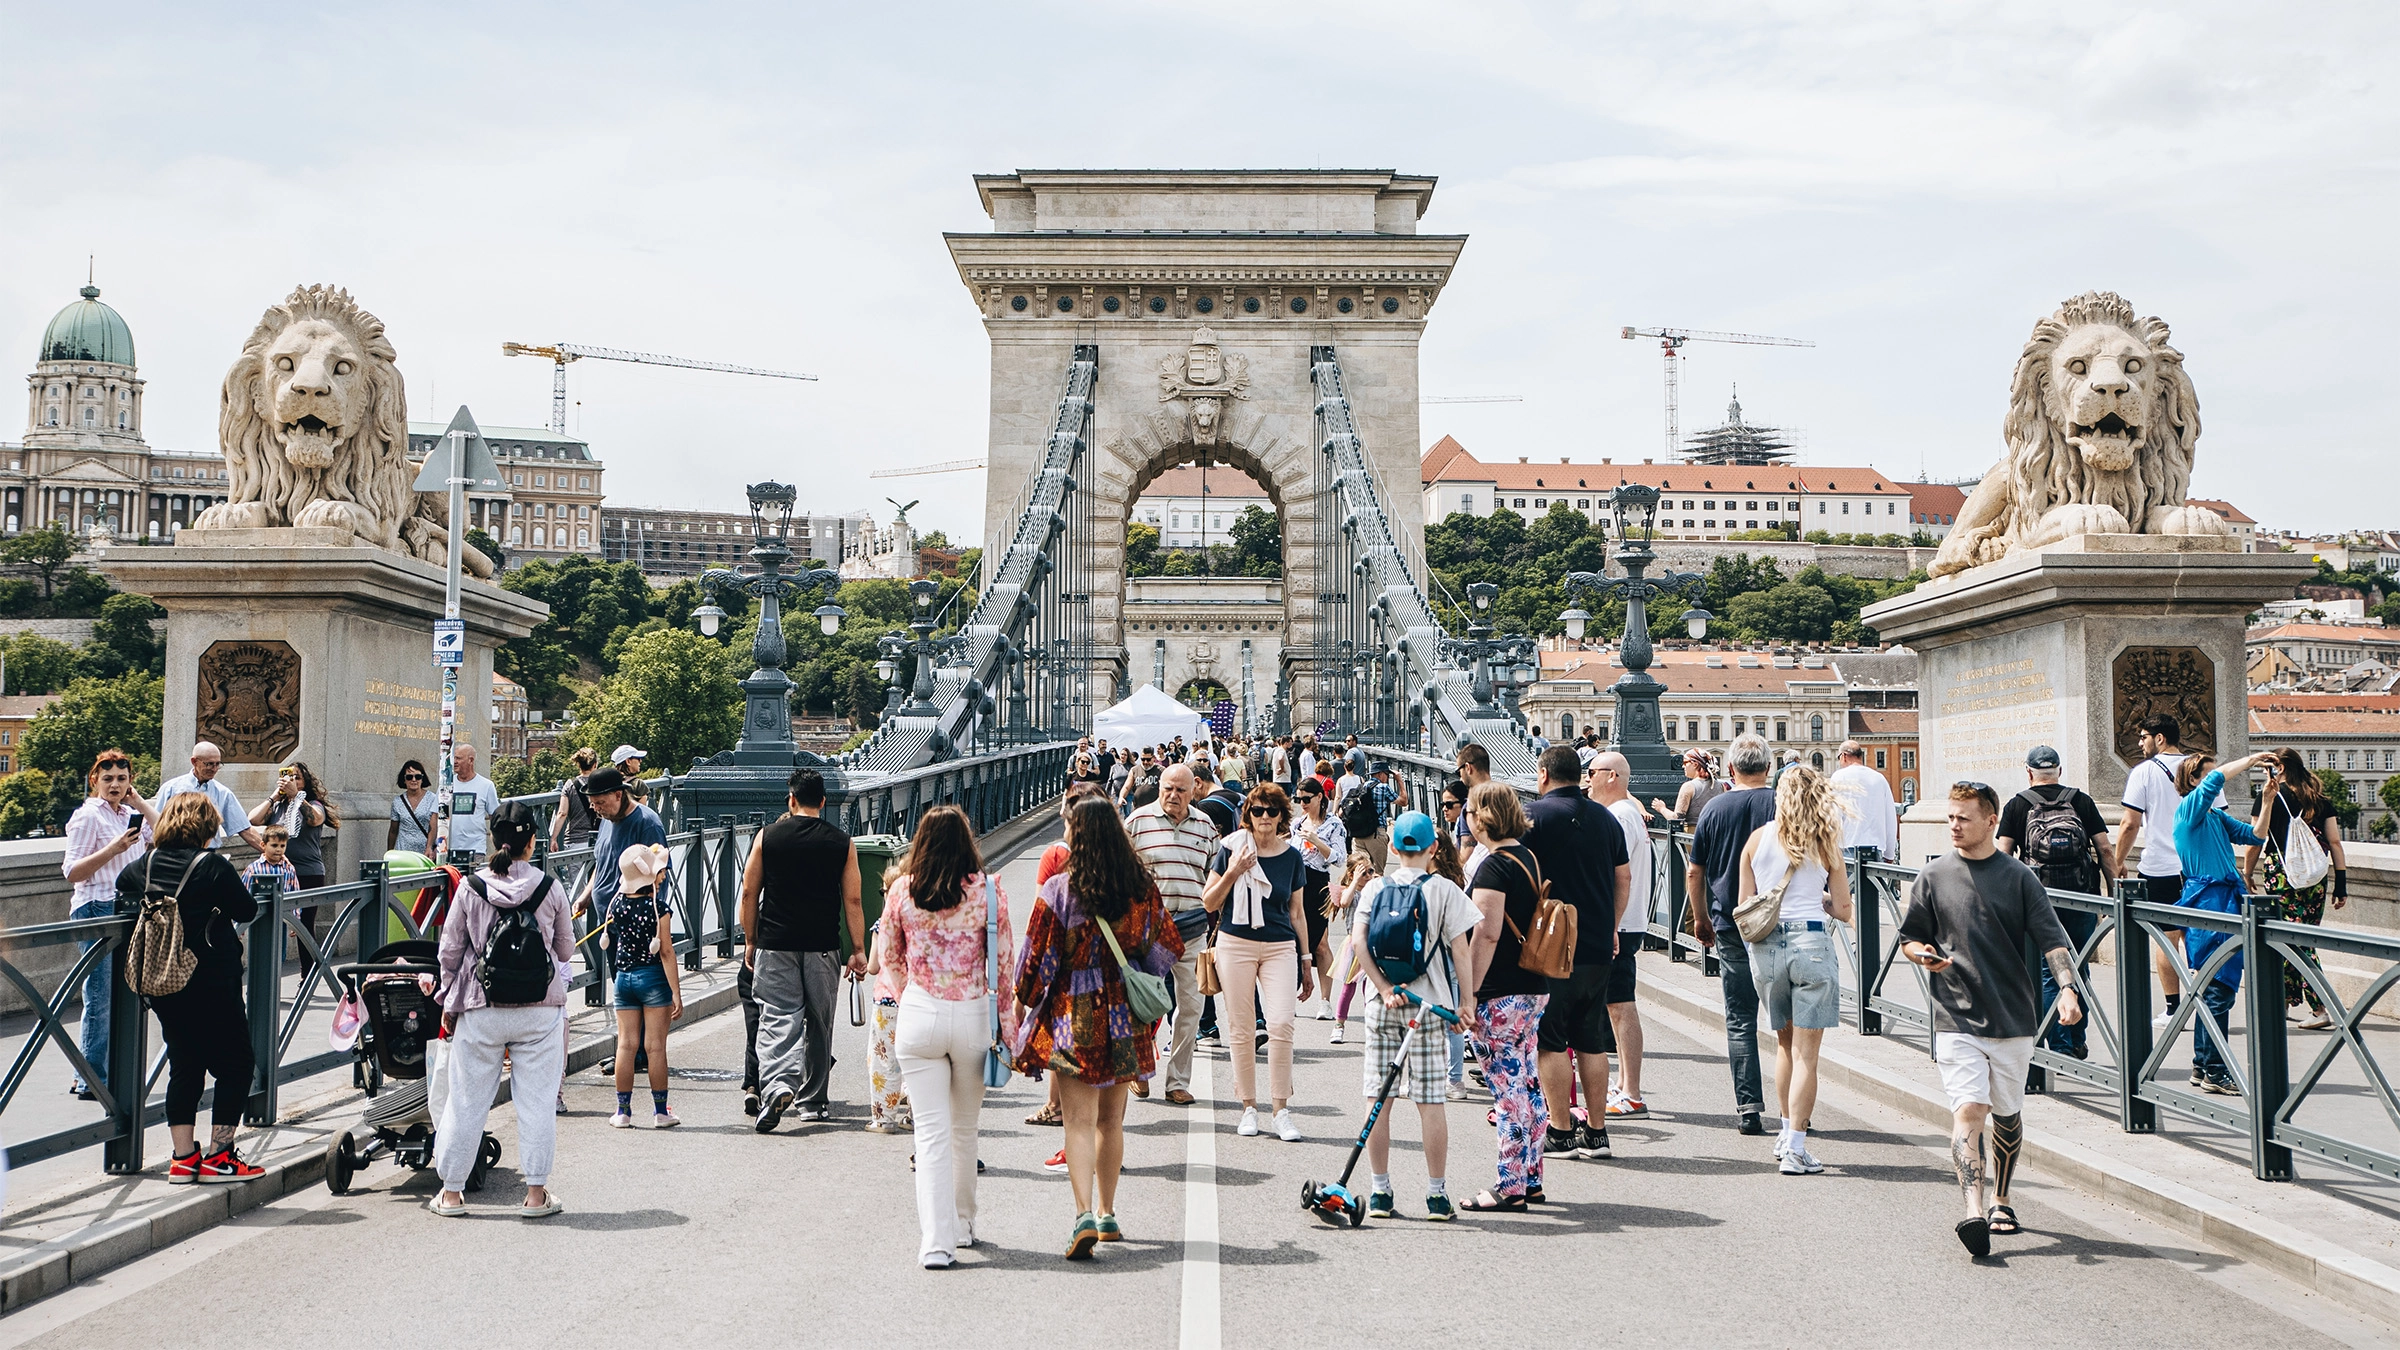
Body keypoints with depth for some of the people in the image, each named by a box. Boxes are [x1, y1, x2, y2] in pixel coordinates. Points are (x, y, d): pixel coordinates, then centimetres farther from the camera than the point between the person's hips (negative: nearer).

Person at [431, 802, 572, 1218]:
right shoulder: (549, 888, -4)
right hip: (539, 1008, 0)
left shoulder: (471, 887, -4)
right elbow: (566, 950, 6)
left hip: (481, 1009, 1)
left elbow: (450, 950, 2)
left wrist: (449, 1002, 14)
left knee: (467, 1100, 11)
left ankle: (451, 1192, 20)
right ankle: (536, 1193, 10)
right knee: (537, 1100, 6)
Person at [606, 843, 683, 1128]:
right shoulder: (658, 907, -14)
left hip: (624, 977, 4)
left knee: (626, 1044, 8)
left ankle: (623, 1111, 12)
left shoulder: (617, 904, -1)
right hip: (653, 978, -4)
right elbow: (666, 952, -15)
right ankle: (660, 1112, 8)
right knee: (655, 1046, 1)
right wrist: (676, 993, -12)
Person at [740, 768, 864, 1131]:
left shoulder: (767, 837, 0)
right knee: (819, 1024, 12)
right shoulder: (842, 843, 1)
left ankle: (778, 1084, -27)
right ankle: (814, 1102, 20)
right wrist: (858, 950, 5)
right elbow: (852, 900, 0)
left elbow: (749, 893, 3)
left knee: (777, 1018, -3)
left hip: (775, 945, -1)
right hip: (823, 948, 1)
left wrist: (750, 941, 13)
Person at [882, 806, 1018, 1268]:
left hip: (918, 1017, 0)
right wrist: (1009, 1024, 6)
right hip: (973, 1017, 0)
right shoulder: (988, 892, -5)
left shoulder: (900, 891, -2)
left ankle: (936, 1241, -5)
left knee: (931, 1133, 3)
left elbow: (889, 958, 10)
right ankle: (963, 1225, 33)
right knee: (965, 1130, 18)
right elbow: (1004, 964, -3)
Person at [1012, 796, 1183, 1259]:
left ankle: (1085, 1215, -19)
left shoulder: (1060, 888, -11)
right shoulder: (1144, 889, 1)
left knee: (1079, 1121, -5)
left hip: (1073, 1016, -4)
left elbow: (1038, 957, -8)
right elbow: (1166, 950, 11)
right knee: (1111, 1121, 16)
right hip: (1124, 1018, 4)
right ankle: (1107, 1215, 25)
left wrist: (1024, 1002, 7)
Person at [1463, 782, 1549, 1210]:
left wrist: (1468, 993, -16)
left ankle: (1510, 1188, 0)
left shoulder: (1494, 865, -15)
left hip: (1502, 994, -9)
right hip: (1535, 988, 9)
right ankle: (1531, 1180, 21)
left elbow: (1487, 934, -20)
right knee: (1528, 1085, 14)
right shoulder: (1530, 858, 12)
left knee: (1508, 1091, -5)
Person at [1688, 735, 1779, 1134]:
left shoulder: (1714, 808, 1)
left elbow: (1694, 870, 6)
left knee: (1740, 1020, 5)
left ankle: (1748, 1109, 1)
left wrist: (1701, 918, 19)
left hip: (1731, 928, 0)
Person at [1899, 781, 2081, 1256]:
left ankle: (2000, 1203, 32)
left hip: (2013, 1018, 1)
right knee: (1968, 1110, -15)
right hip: (1956, 1017, -1)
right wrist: (1923, 954, -12)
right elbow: (1909, 938, 11)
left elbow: (2051, 939, -3)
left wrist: (2066, 988, -18)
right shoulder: (1933, 877, 3)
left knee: (2007, 1115, 14)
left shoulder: (2019, 878, 2)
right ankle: (1973, 1212, -24)